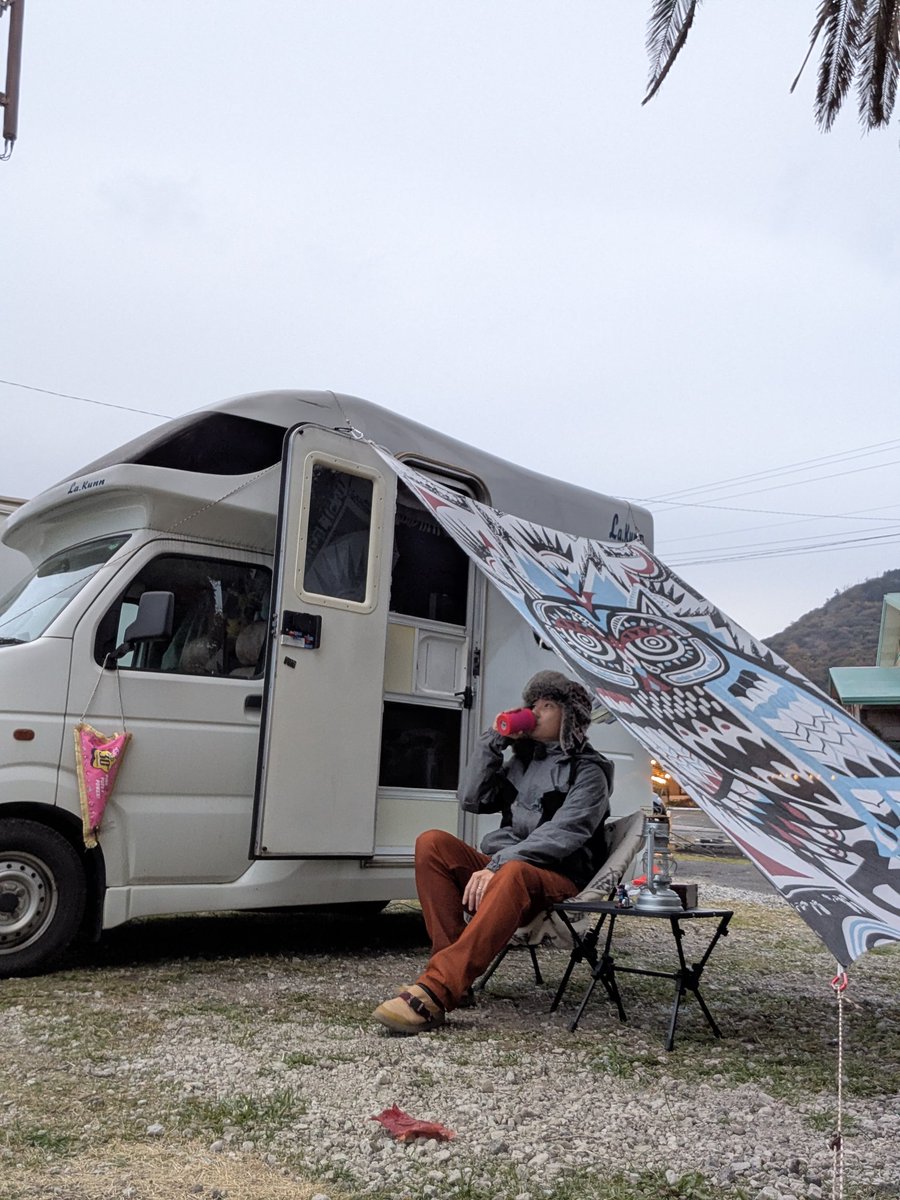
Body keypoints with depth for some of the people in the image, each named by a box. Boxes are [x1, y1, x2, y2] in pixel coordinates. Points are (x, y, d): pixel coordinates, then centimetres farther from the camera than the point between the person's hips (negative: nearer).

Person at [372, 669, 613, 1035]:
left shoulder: (589, 771, 0)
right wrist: (493, 740, 4)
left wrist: (499, 864, -28)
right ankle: (456, 979, -26)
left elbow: (564, 833, -16)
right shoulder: (522, 760, 21)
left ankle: (435, 990, -48)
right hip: (503, 865, 6)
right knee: (433, 843, -18)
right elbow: (473, 800, 11)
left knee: (513, 874, -40)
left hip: (558, 878, -6)